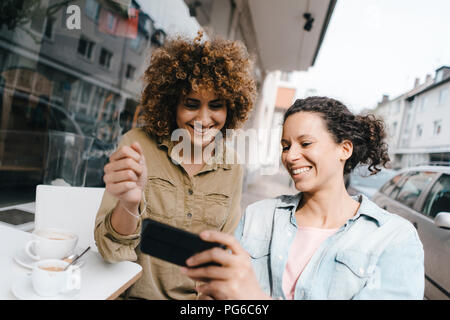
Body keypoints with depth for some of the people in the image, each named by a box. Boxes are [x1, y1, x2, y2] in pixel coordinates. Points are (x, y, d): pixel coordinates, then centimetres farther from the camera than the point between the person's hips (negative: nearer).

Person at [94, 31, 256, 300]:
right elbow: (112, 251, -13)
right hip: (137, 293, -3)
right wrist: (129, 204, -31)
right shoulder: (138, 145, -10)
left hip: (200, 297, 3)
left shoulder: (232, 166, -2)